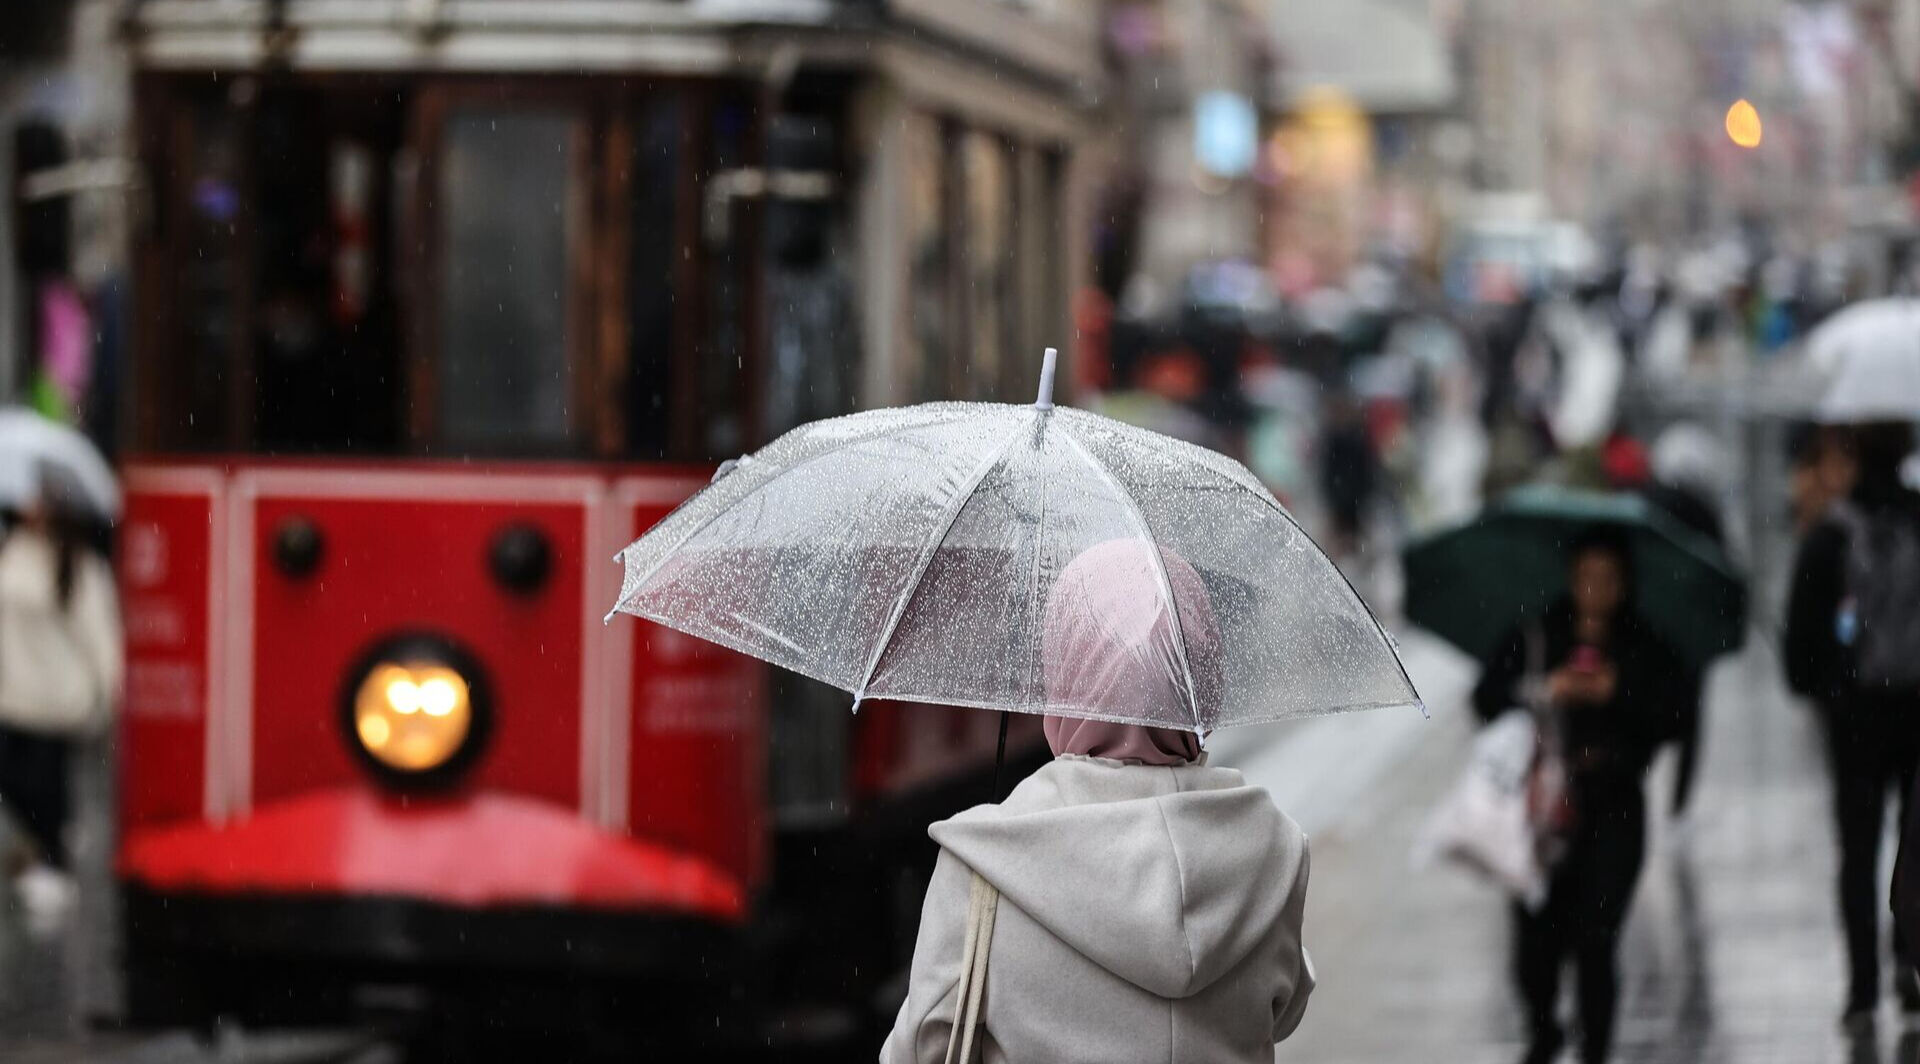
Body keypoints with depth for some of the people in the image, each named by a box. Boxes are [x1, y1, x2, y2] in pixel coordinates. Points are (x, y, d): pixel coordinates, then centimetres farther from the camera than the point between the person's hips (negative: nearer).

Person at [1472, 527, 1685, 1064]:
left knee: (1595, 939, -10)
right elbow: (1487, 696, 1)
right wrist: (1544, 691, -14)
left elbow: (1666, 720, 0)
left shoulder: (1645, 651, 9)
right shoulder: (1533, 638, 8)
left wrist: (1617, 694, -15)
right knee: (1536, 936, -4)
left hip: (1612, 809, 0)